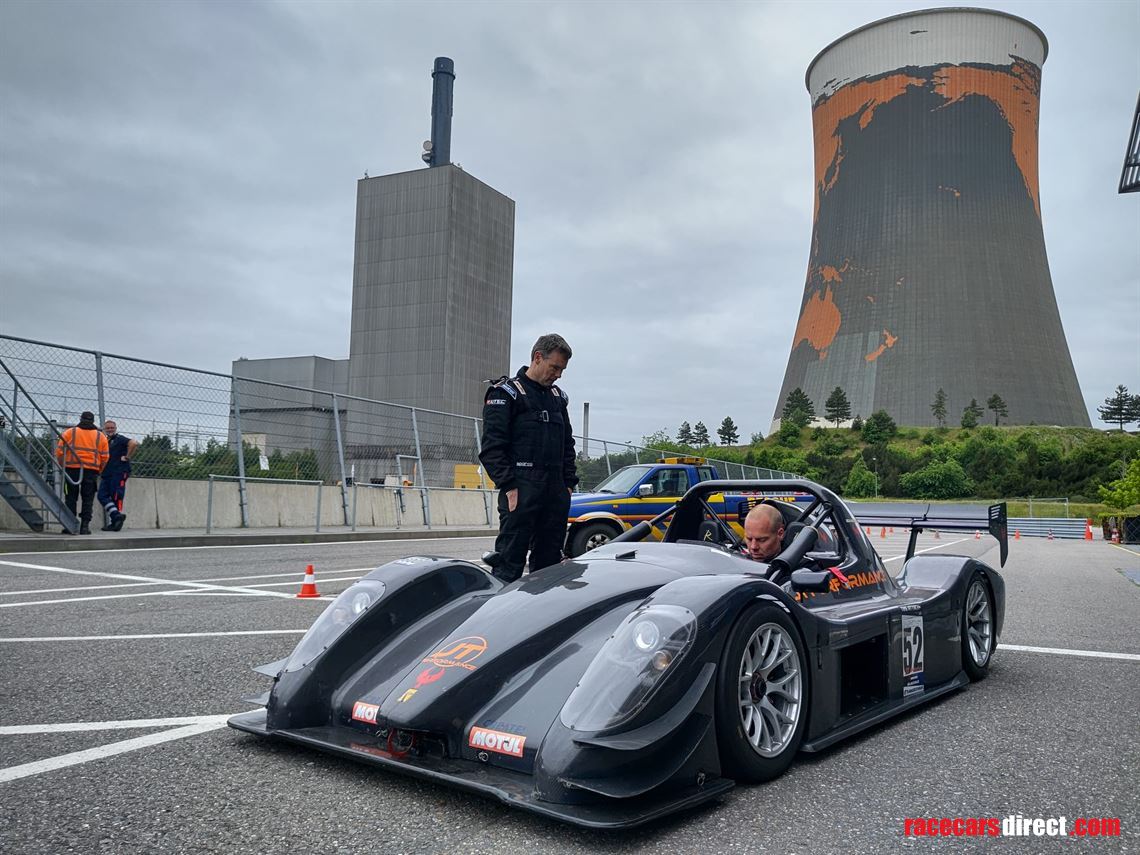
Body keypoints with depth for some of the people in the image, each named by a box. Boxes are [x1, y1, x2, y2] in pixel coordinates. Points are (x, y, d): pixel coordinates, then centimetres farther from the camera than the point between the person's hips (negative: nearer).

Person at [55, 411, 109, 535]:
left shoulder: (69, 432, 6)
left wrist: (63, 467, 14)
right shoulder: (100, 436, 10)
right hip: (91, 471, 1)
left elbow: (59, 452, 2)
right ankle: (85, 526, -2)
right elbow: (105, 458, 6)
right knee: (88, 500, 4)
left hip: (72, 470, 0)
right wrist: (98, 472, 17)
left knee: (70, 498, 7)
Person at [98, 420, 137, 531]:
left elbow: (134, 444, -22)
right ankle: (117, 515, -5)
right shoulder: (105, 441, 20)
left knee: (116, 498, -7)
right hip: (107, 474, 8)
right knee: (102, 496, -2)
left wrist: (127, 457, -16)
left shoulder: (120, 439, -4)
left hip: (119, 473, -8)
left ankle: (115, 522, -3)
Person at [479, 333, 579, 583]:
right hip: (521, 491, -7)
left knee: (549, 561, 10)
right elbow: (491, 448, -9)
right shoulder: (505, 393, -3)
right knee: (510, 562, -7)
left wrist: (569, 483, 13)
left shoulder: (558, 397, 19)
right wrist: (508, 486, -16)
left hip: (556, 493, 7)